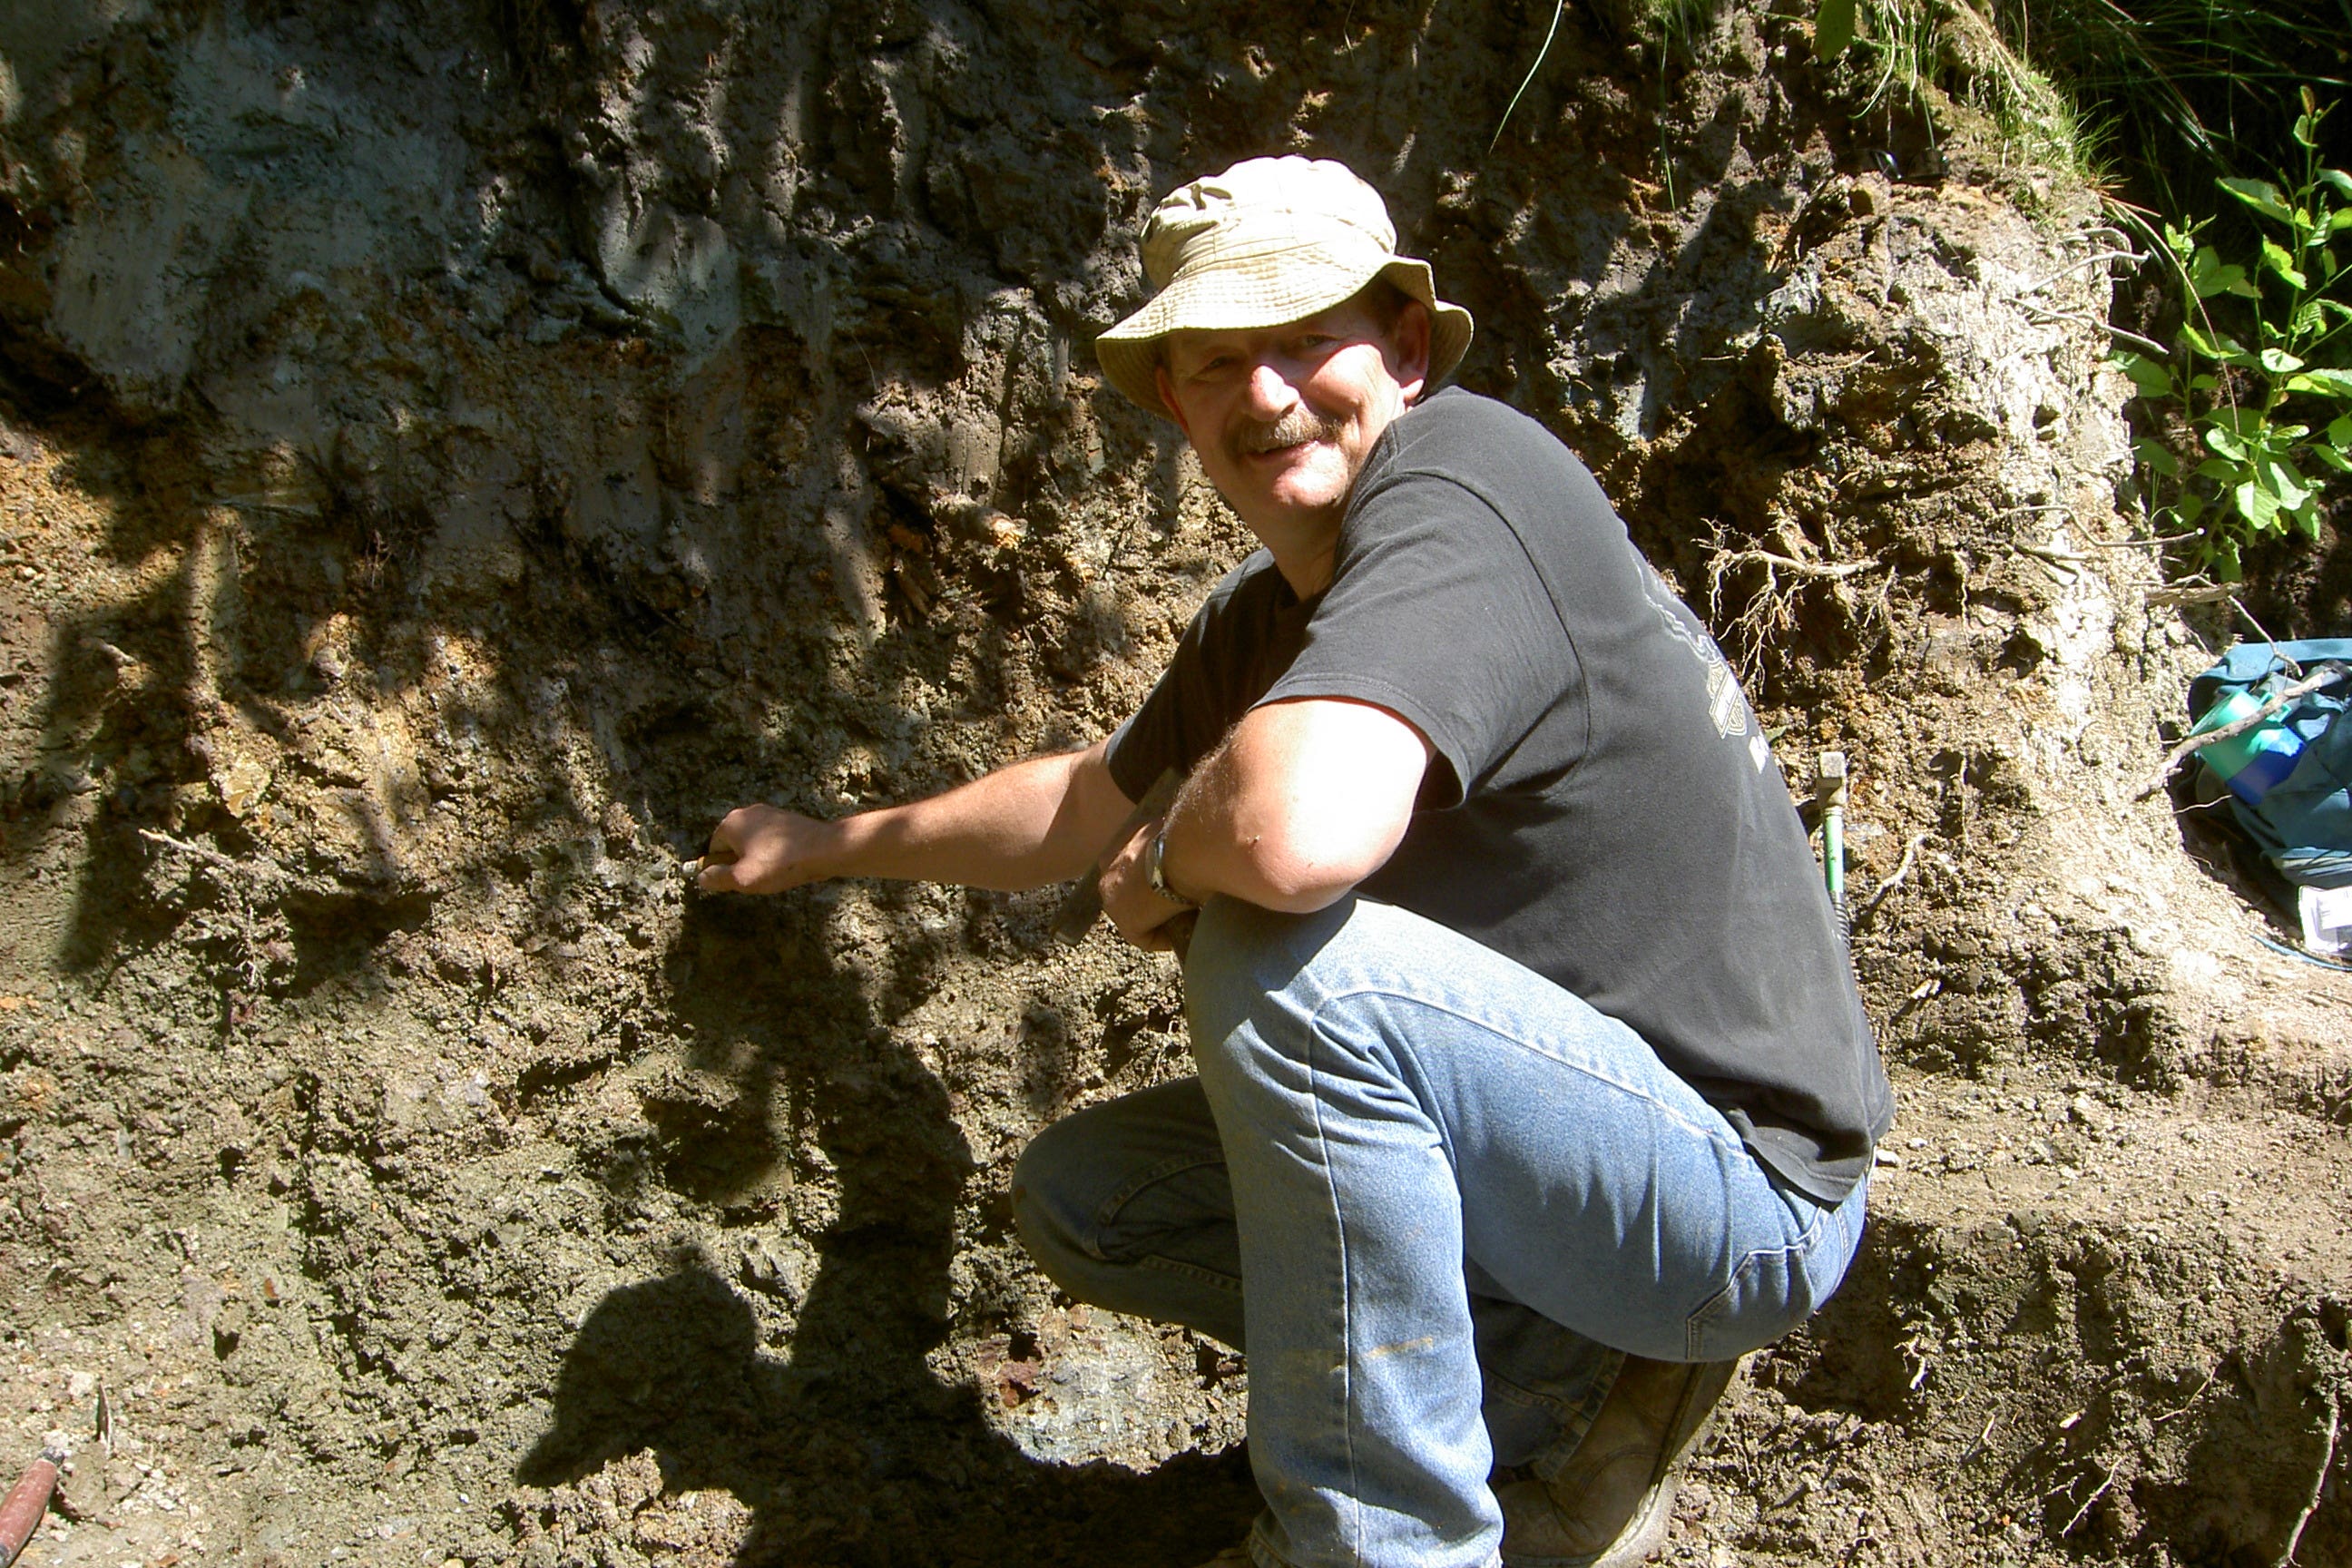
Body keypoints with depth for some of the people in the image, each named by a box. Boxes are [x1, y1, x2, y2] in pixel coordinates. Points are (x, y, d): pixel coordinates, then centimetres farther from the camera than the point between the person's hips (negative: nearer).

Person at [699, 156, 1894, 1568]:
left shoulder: (1460, 479, -22)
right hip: (1556, 1136, 9)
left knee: (1282, 951, -31)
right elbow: (1087, 800, 24)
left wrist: (1167, 868, -17)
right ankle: (1564, 1389, 8)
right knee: (1080, 1194, 10)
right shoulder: (1261, 621, 6)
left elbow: (1294, 832, -41)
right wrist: (829, 847, 35)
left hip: (1749, 1187, -9)